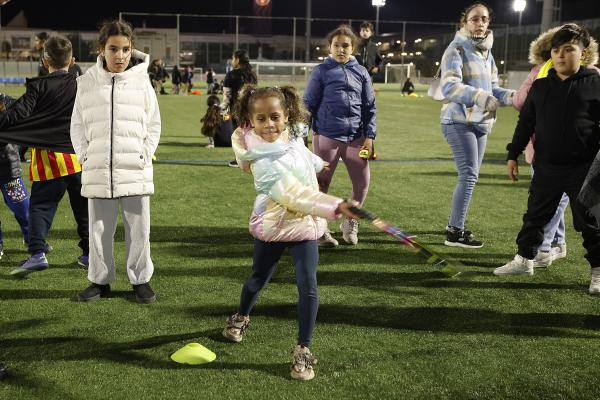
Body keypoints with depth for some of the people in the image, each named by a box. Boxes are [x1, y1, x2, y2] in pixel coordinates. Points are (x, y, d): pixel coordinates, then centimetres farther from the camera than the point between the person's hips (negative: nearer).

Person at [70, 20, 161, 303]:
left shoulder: (141, 82, 1)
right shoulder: (87, 83, 4)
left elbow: (154, 125, 5)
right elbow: (77, 125, 9)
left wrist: (144, 156, -3)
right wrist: (85, 157, 0)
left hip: (135, 171, -1)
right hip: (97, 171, 1)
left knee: (138, 229, 6)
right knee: (99, 229, 10)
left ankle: (141, 280, 20)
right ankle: (100, 280, 24)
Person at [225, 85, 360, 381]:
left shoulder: (290, 138, -7)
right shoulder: (264, 162, -28)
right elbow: (297, 195, -36)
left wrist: (319, 164, 37)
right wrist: (335, 207, -44)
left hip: (304, 225, 4)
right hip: (273, 227, -4)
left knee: (307, 286, -7)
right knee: (258, 279, 19)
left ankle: (303, 349, 5)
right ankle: (241, 317, 50)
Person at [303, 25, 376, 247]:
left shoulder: (361, 72, 10)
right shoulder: (321, 71, 1)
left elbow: (370, 107, 11)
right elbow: (309, 104, 1)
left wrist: (369, 136, 4)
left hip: (356, 136, 3)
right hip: (327, 135, -3)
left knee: (362, 181, 5)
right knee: (322, 183, 3)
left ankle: (350, 222, 27)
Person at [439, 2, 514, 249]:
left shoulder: (487, 53, 14)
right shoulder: (456, 49, -10)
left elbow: (492, 89, 17)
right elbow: (449, 86, -23)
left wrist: (510, 96, -3)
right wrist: (480, 96, -35)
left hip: (481, 122, 8)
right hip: (459, 121, -8)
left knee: (470, 176, 12)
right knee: (469, 175, -13)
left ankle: (456, 225, 23)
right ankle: (455, 233, -8)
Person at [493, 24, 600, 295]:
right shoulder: (540, 86, 5)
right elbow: (526, 123, 11)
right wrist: (513, 155, 10)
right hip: (546, 167, 4)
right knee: (535, 216, 14)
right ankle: (524, 259, 29)